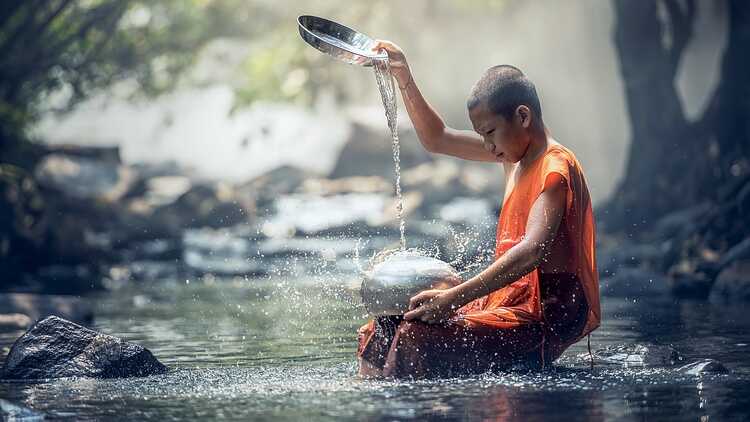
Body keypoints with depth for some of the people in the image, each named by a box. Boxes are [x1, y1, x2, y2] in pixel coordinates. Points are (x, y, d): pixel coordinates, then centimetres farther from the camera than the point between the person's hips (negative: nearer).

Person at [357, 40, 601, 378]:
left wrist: (454, 297, -36)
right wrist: (404, 80, 14)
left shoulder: (556, 167, -16)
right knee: (382, 332, -1)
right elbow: (437, 140, 26)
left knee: (418, 339, -28)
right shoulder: (516, 152, 14)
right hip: (513, 300, 10)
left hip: (549, 316, -10)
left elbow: (532, 251, -30)